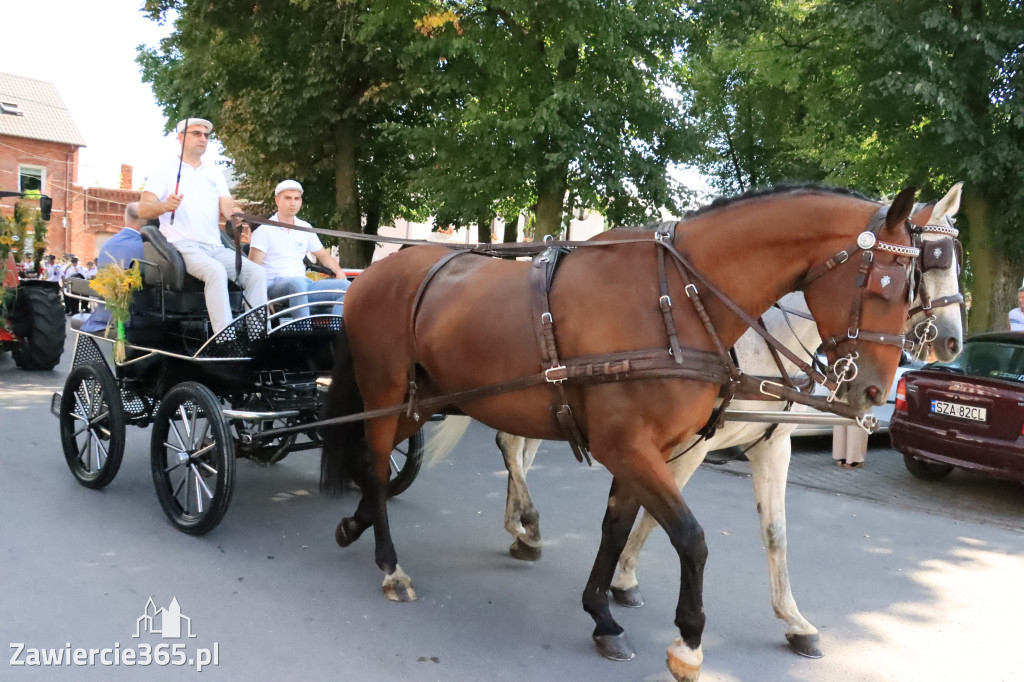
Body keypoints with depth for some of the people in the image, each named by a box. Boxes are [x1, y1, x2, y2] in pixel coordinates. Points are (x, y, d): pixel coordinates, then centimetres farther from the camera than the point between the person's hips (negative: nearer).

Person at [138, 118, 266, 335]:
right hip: (182, 245, -5)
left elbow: (227, 207, 8)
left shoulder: (214, 173, 23)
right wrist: (165, 206, -25)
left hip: (215, 247, 5)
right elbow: (143, 210, -2)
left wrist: (235, 213, -18)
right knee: (216, 271, -34)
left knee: (256, 271, -17)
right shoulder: (164, 169, 8)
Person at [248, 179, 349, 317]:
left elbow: (323, 255, 28)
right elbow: (253, 267, -6)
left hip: (303, 284, 6)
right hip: (274, 284, -6)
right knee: (298, 282, -40)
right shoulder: (265, 230, 2)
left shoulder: (305, 228, 20)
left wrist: (339, 272, 6)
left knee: (345, 286, -17)